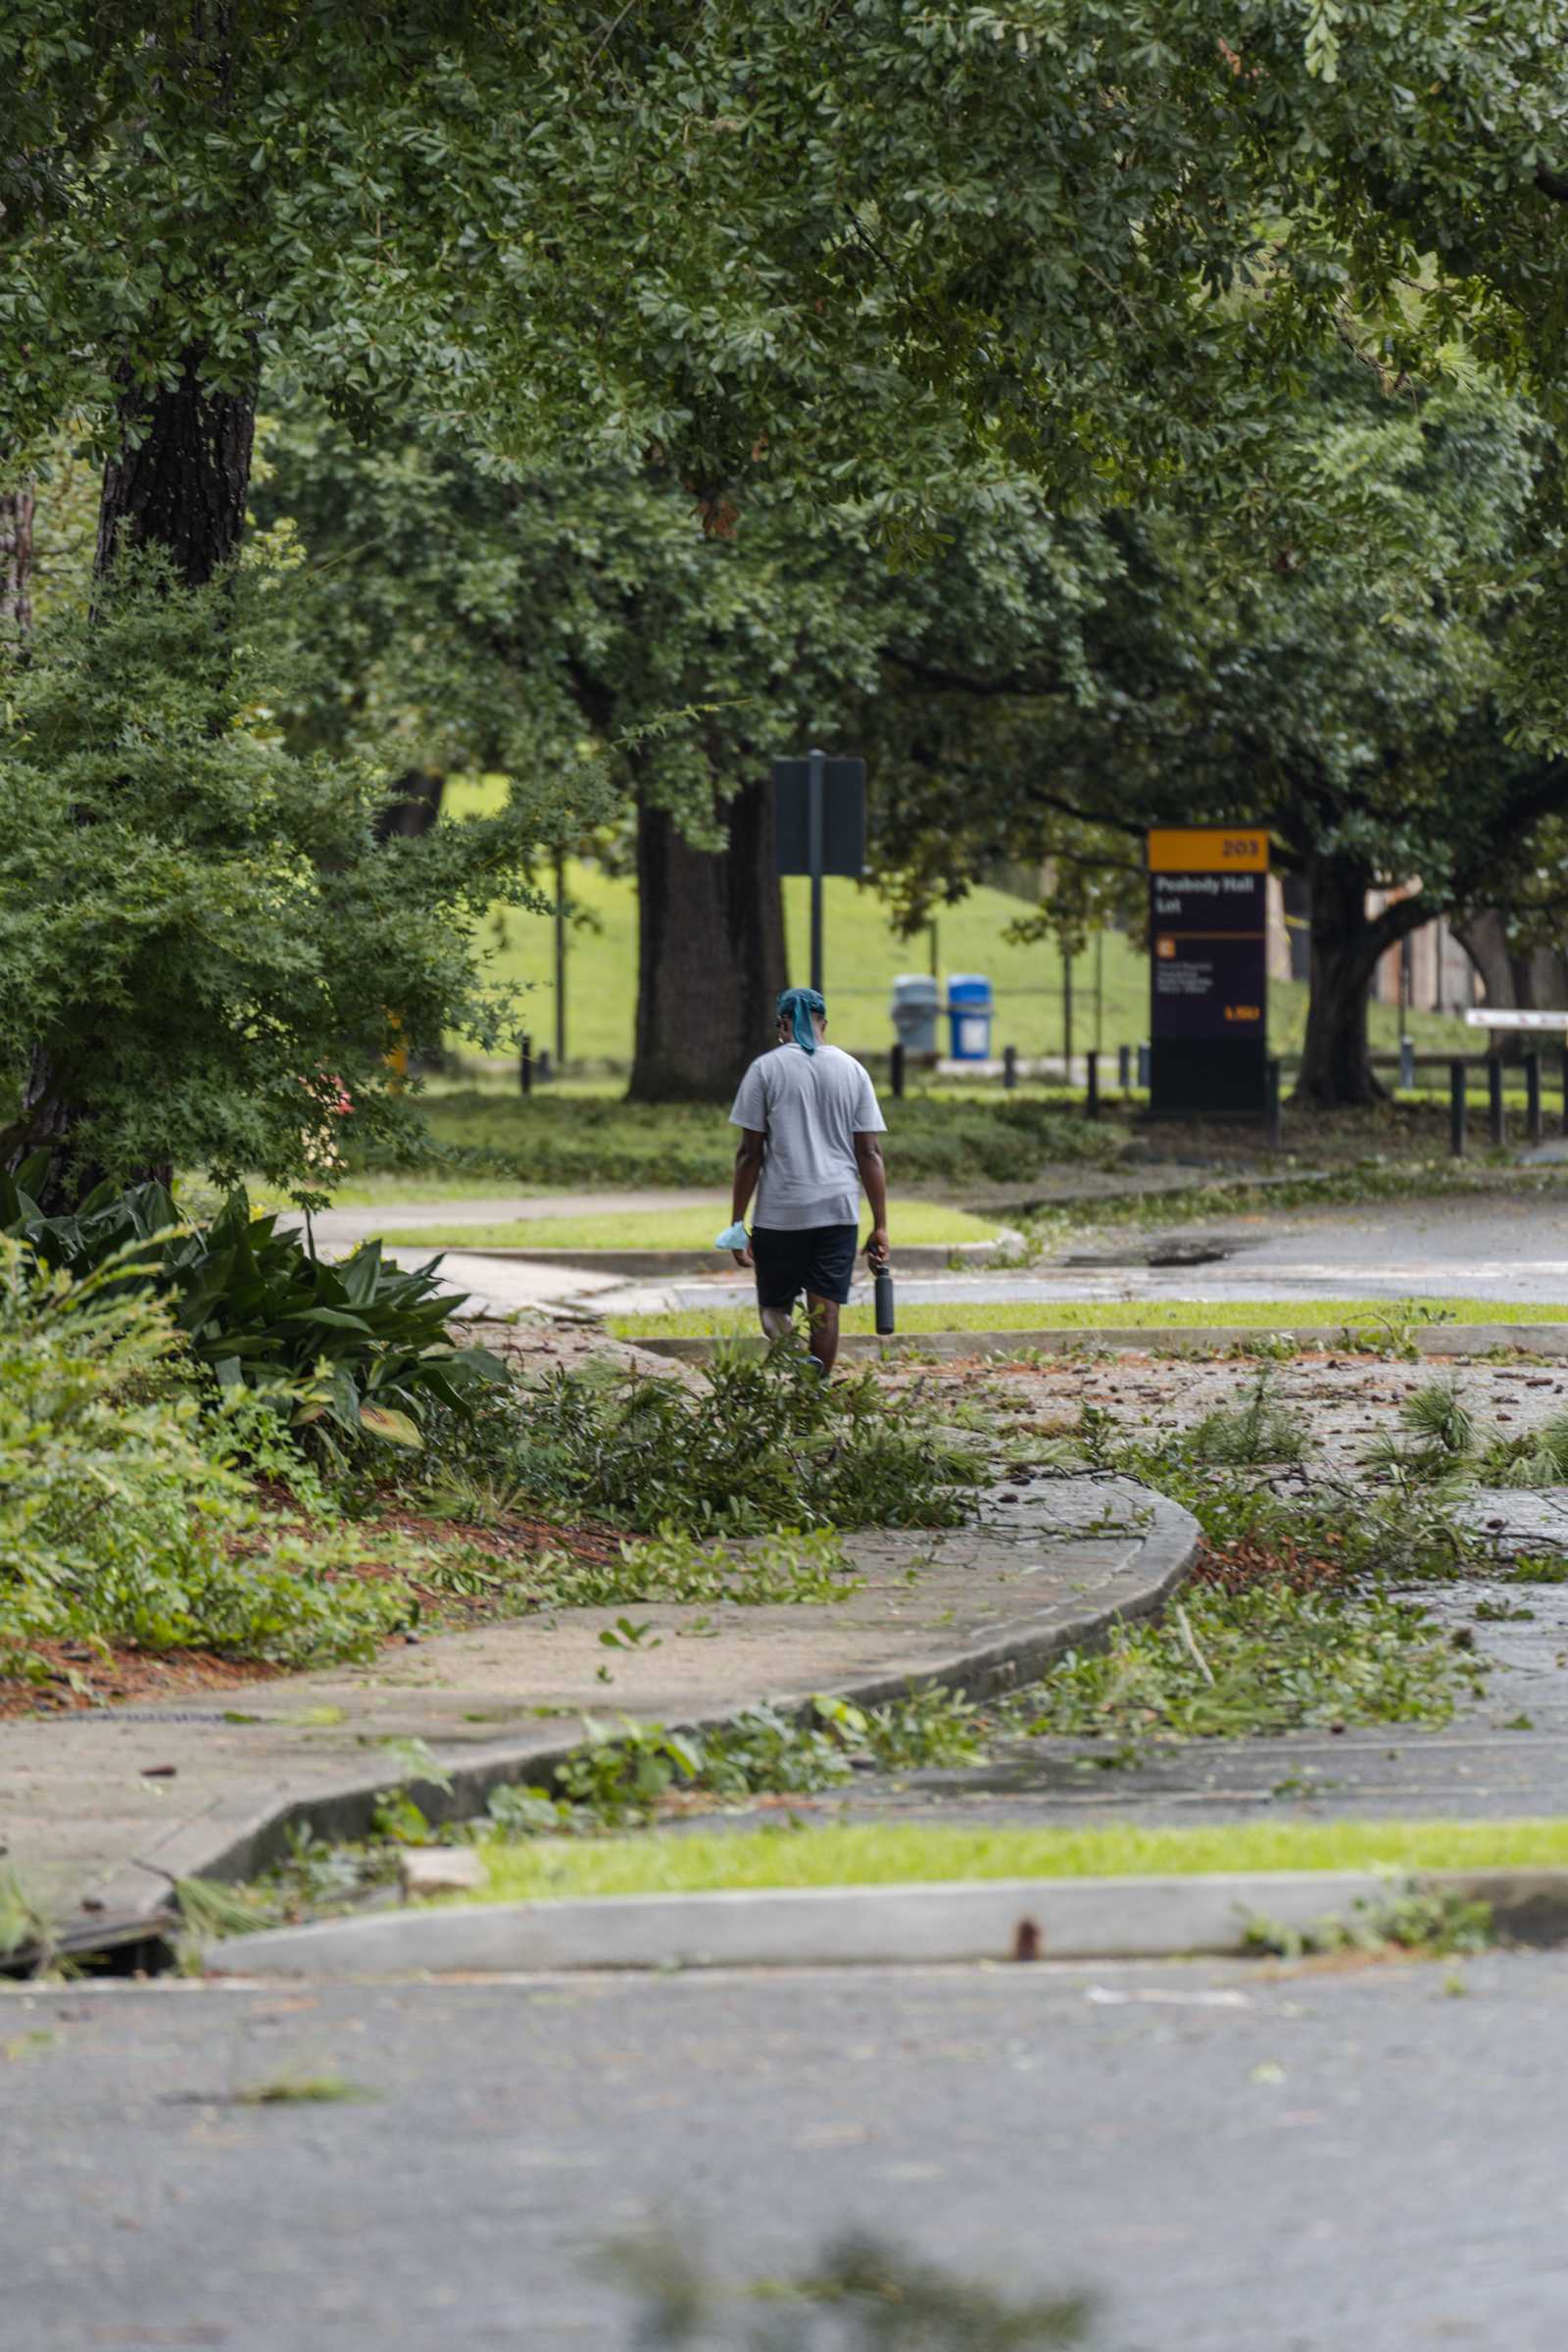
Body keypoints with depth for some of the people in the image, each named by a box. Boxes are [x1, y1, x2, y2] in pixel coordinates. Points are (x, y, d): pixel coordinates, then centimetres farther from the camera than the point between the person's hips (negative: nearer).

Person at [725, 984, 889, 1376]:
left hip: (780, 1211, -2)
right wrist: (880, 1225, 6)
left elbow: (749, 1153, -4)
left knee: (774, 1306, 5)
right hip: (839, 1210, 2)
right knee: (825, 1310, 7)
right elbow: (870, 1153, 4)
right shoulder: (852, 1071, 7)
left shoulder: (766, 1068, -2)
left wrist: (737, 1223, 1)